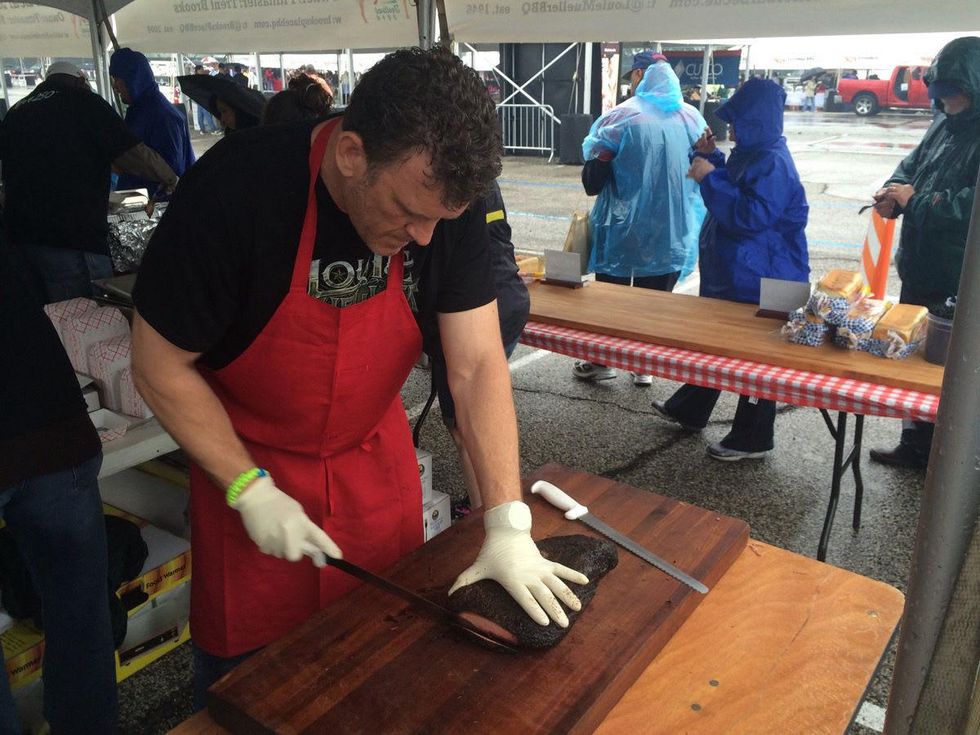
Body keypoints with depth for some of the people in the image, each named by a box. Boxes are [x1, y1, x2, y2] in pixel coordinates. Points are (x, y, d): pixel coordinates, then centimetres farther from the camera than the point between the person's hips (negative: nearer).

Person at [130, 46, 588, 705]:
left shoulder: (447, 200, -18)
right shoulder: (234, 189, -28)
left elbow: (478, 363, -17)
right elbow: (160, 365, -18)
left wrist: (509, 525, -21)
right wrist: (252, 490, -19)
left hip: (375, 454, 3)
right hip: (246, 458, -2)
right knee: (247, 668, 15)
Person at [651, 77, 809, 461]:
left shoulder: (773, 164, -22)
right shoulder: (750, 154, 10)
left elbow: (750, 217, -30)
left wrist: (710, 178, -26)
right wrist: (712, 158, 7)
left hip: (758, 282, -11)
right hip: (730, 273, 11)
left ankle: (752, 439, 16)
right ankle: (689, 410, 39)